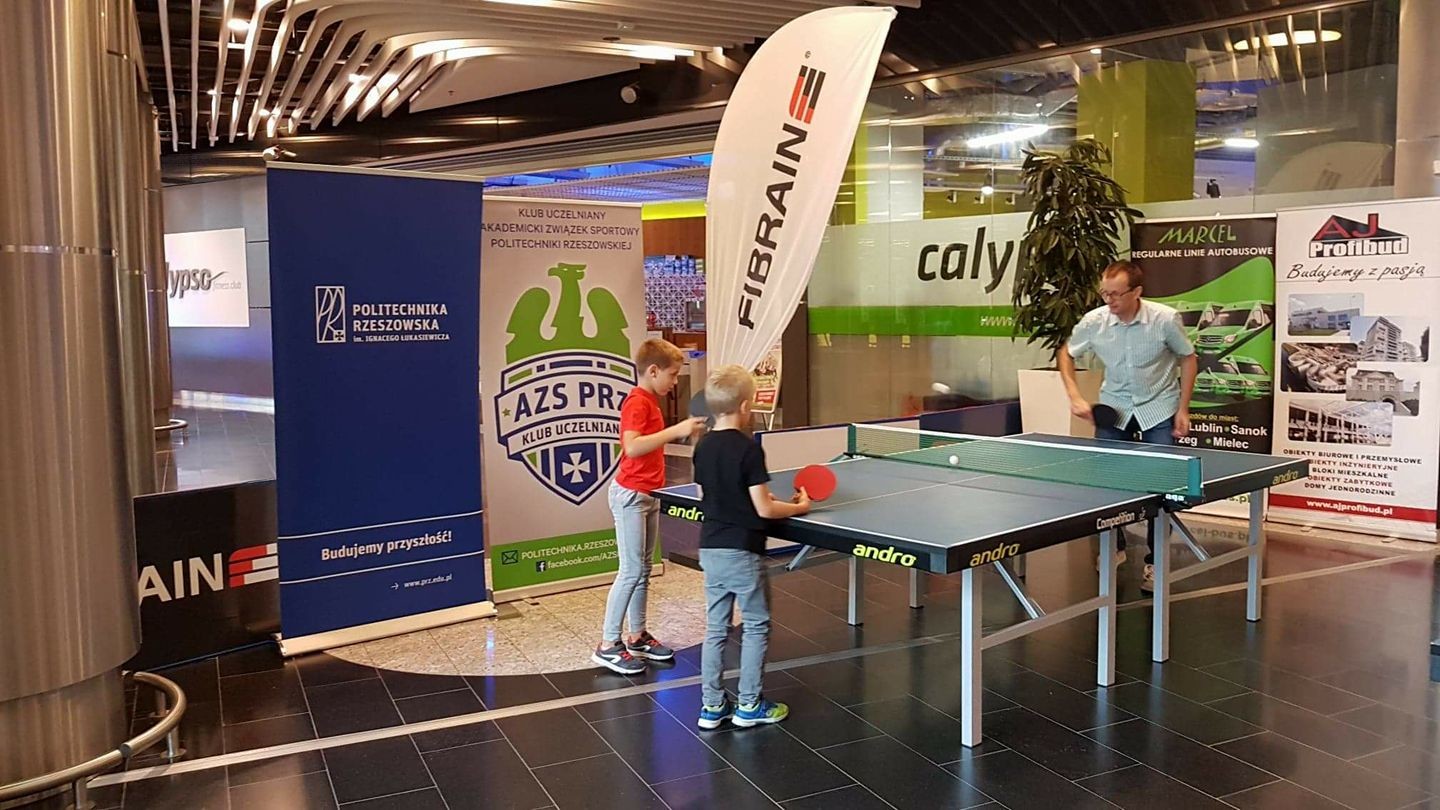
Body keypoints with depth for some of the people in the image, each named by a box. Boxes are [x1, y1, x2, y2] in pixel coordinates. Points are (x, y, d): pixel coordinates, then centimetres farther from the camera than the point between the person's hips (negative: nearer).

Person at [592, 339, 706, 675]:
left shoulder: (650, 401, 12)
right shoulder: (637, 403, -18)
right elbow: (631, 447, -34)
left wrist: (679, 432, 13)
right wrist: (675, 430, -35)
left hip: (649, 495, 10)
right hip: (631, 496, -10)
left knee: (643, 570, 14)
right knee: (631, 572, -6)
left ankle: (637, 637, 23)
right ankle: (607, 645, 2)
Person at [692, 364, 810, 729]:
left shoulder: (703, 447, 4)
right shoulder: (749, 449, -17)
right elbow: (764, 508, -18)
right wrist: (799, 507, -2)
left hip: (710, 549, 7)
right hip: (742, 552, -6)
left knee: (715, 628, 14)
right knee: (756, 627, 9)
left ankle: (711, 706, 19)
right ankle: (749, 705, 15)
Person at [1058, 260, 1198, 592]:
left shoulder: (1166, 319, -22)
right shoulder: (1094, 321, -18)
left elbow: (1188, 358, -5)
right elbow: (1066, 353, 1)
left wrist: (1183, 409, -8)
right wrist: (1074, 396, -11)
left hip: (1159, 408, -2)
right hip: (1114, 407, 2)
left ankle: (1155, 561, 12)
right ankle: (1115, 547, 25)